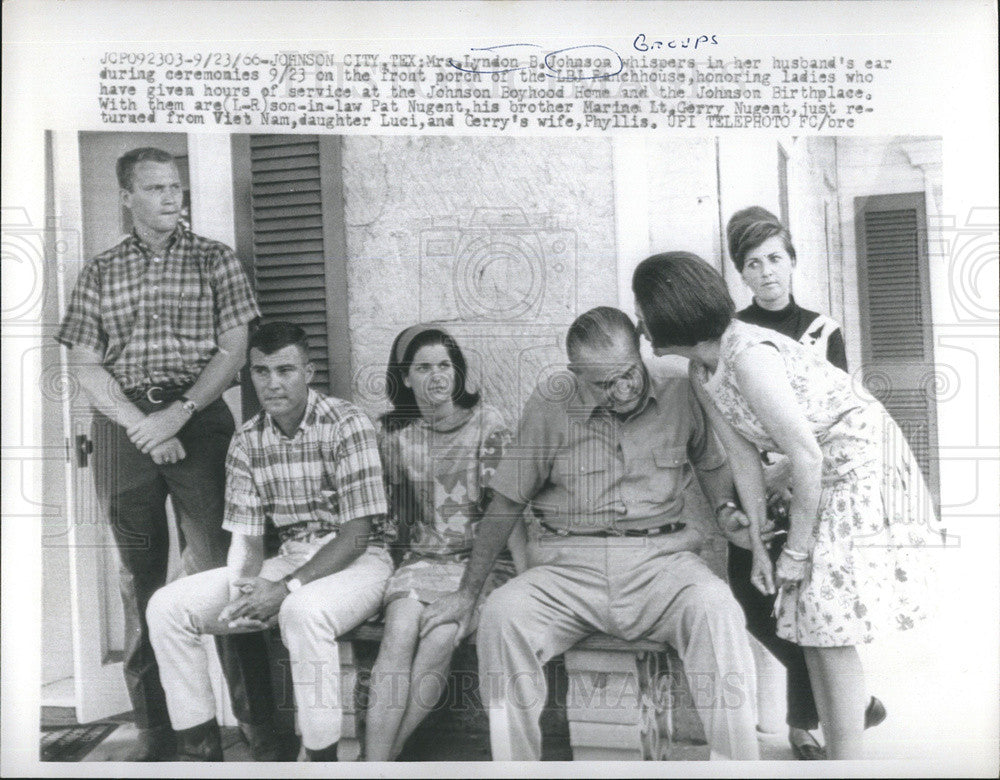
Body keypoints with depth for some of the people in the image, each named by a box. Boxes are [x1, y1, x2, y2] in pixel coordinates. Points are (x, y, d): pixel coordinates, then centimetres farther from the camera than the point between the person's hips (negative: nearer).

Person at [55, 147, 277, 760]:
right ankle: (155, 729, 17)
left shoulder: (215, 260, 7)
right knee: (140, 579, 6)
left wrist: (177, 415, -12)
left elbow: (233, 352, 0)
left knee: (220, 571, -6)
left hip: (198, 418, -2)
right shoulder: (100, 273, 12)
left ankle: (259, 727, 2)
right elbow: (85, 365, 6)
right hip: (123, 426, 3)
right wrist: (141, 426, -8)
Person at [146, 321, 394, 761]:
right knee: (166, 607, -6)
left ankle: (322, 758, -22)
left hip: (356, 560, -6)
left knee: (303, 611, -39)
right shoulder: (247, 441, 5)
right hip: (289, 557, 6)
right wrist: (242, 589, -17)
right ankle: (200, 750, 4)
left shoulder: (347, 425, -13)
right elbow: (246, 535, 4)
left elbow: (357, 532, -17)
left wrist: (286, 588, -24)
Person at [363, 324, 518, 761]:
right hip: (422, 558, 2)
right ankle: (375, 762, -25)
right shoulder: (394, 433, 9)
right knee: (400, 632, -26)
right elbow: (387, 507, 16)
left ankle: (385, 753, -14)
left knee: (439, 639, -26)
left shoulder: (487, 423, 1)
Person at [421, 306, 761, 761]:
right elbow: (506, 503, 6)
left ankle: (736, 762, -17)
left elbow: (709, 461, 23)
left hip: (662, 558, 1)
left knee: (714, 608, -31)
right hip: (569, 566, 0)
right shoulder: (550, 405, 0)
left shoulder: (677, 392, 4)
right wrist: (466, 594, 7)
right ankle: (515, 764, -13)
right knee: (503, 613, -28)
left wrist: (727, 508, 1)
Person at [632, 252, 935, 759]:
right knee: (809, 620, 10)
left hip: (864, 465, -9)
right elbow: (744, 458, 3)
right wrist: (758, 545, 2)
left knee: (831, 625, -9)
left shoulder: (748, 355, -27)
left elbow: (807, 456, -24)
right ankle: (832, 745, 21)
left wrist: (795, 549, -16)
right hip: (825, 477, 9)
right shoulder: (701, 371, 0)